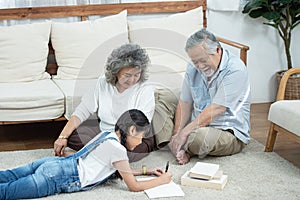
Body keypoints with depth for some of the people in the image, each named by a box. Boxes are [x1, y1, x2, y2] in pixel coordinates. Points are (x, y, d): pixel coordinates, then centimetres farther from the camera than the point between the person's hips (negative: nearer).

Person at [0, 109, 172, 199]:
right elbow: (134, 186, -3)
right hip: (56, 179, -8)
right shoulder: (118, 149, -8)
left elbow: (120, 171, 32)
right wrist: (161, 181, 8)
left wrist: (146, 171, 29)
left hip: (50, 164, 8)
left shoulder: (106, 135, 18)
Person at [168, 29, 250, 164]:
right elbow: (185, 104, 4)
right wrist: (177, 134, -11)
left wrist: (185, 132, -26)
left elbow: (215, 110, -23)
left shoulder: (235, 70, -18)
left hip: (229, 132, -6)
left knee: (201, 136, -36)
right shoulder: (193, 68, 5)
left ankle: (187, 150, -7)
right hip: (199, 126, 6)